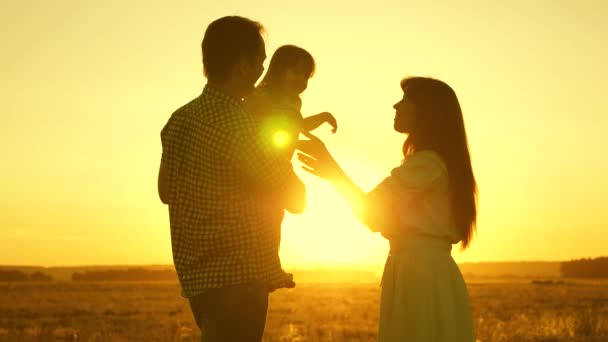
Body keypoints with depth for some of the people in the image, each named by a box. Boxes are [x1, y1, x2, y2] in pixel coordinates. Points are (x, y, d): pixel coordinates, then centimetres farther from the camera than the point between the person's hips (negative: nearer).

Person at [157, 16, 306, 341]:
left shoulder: (180, 119, 8)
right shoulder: (236, 122, -17)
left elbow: (166, 191, 23)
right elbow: (296, 199, -10)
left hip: (198, 275, 9)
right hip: (238, 277, -9)